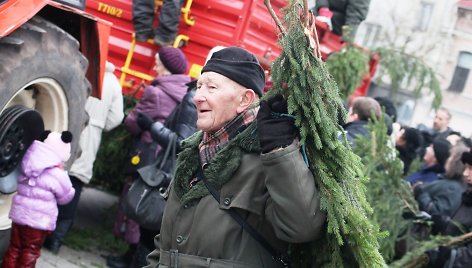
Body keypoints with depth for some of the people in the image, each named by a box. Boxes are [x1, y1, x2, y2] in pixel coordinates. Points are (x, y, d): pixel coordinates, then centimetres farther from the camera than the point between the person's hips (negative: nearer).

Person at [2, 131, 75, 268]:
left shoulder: (28, 169, 4)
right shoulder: (57, 175, -16)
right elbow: (66, 197, -2)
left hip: (19, 215, 6)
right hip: (38, 220, -6)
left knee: (14, 248, 16)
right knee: (30, 252, 6)